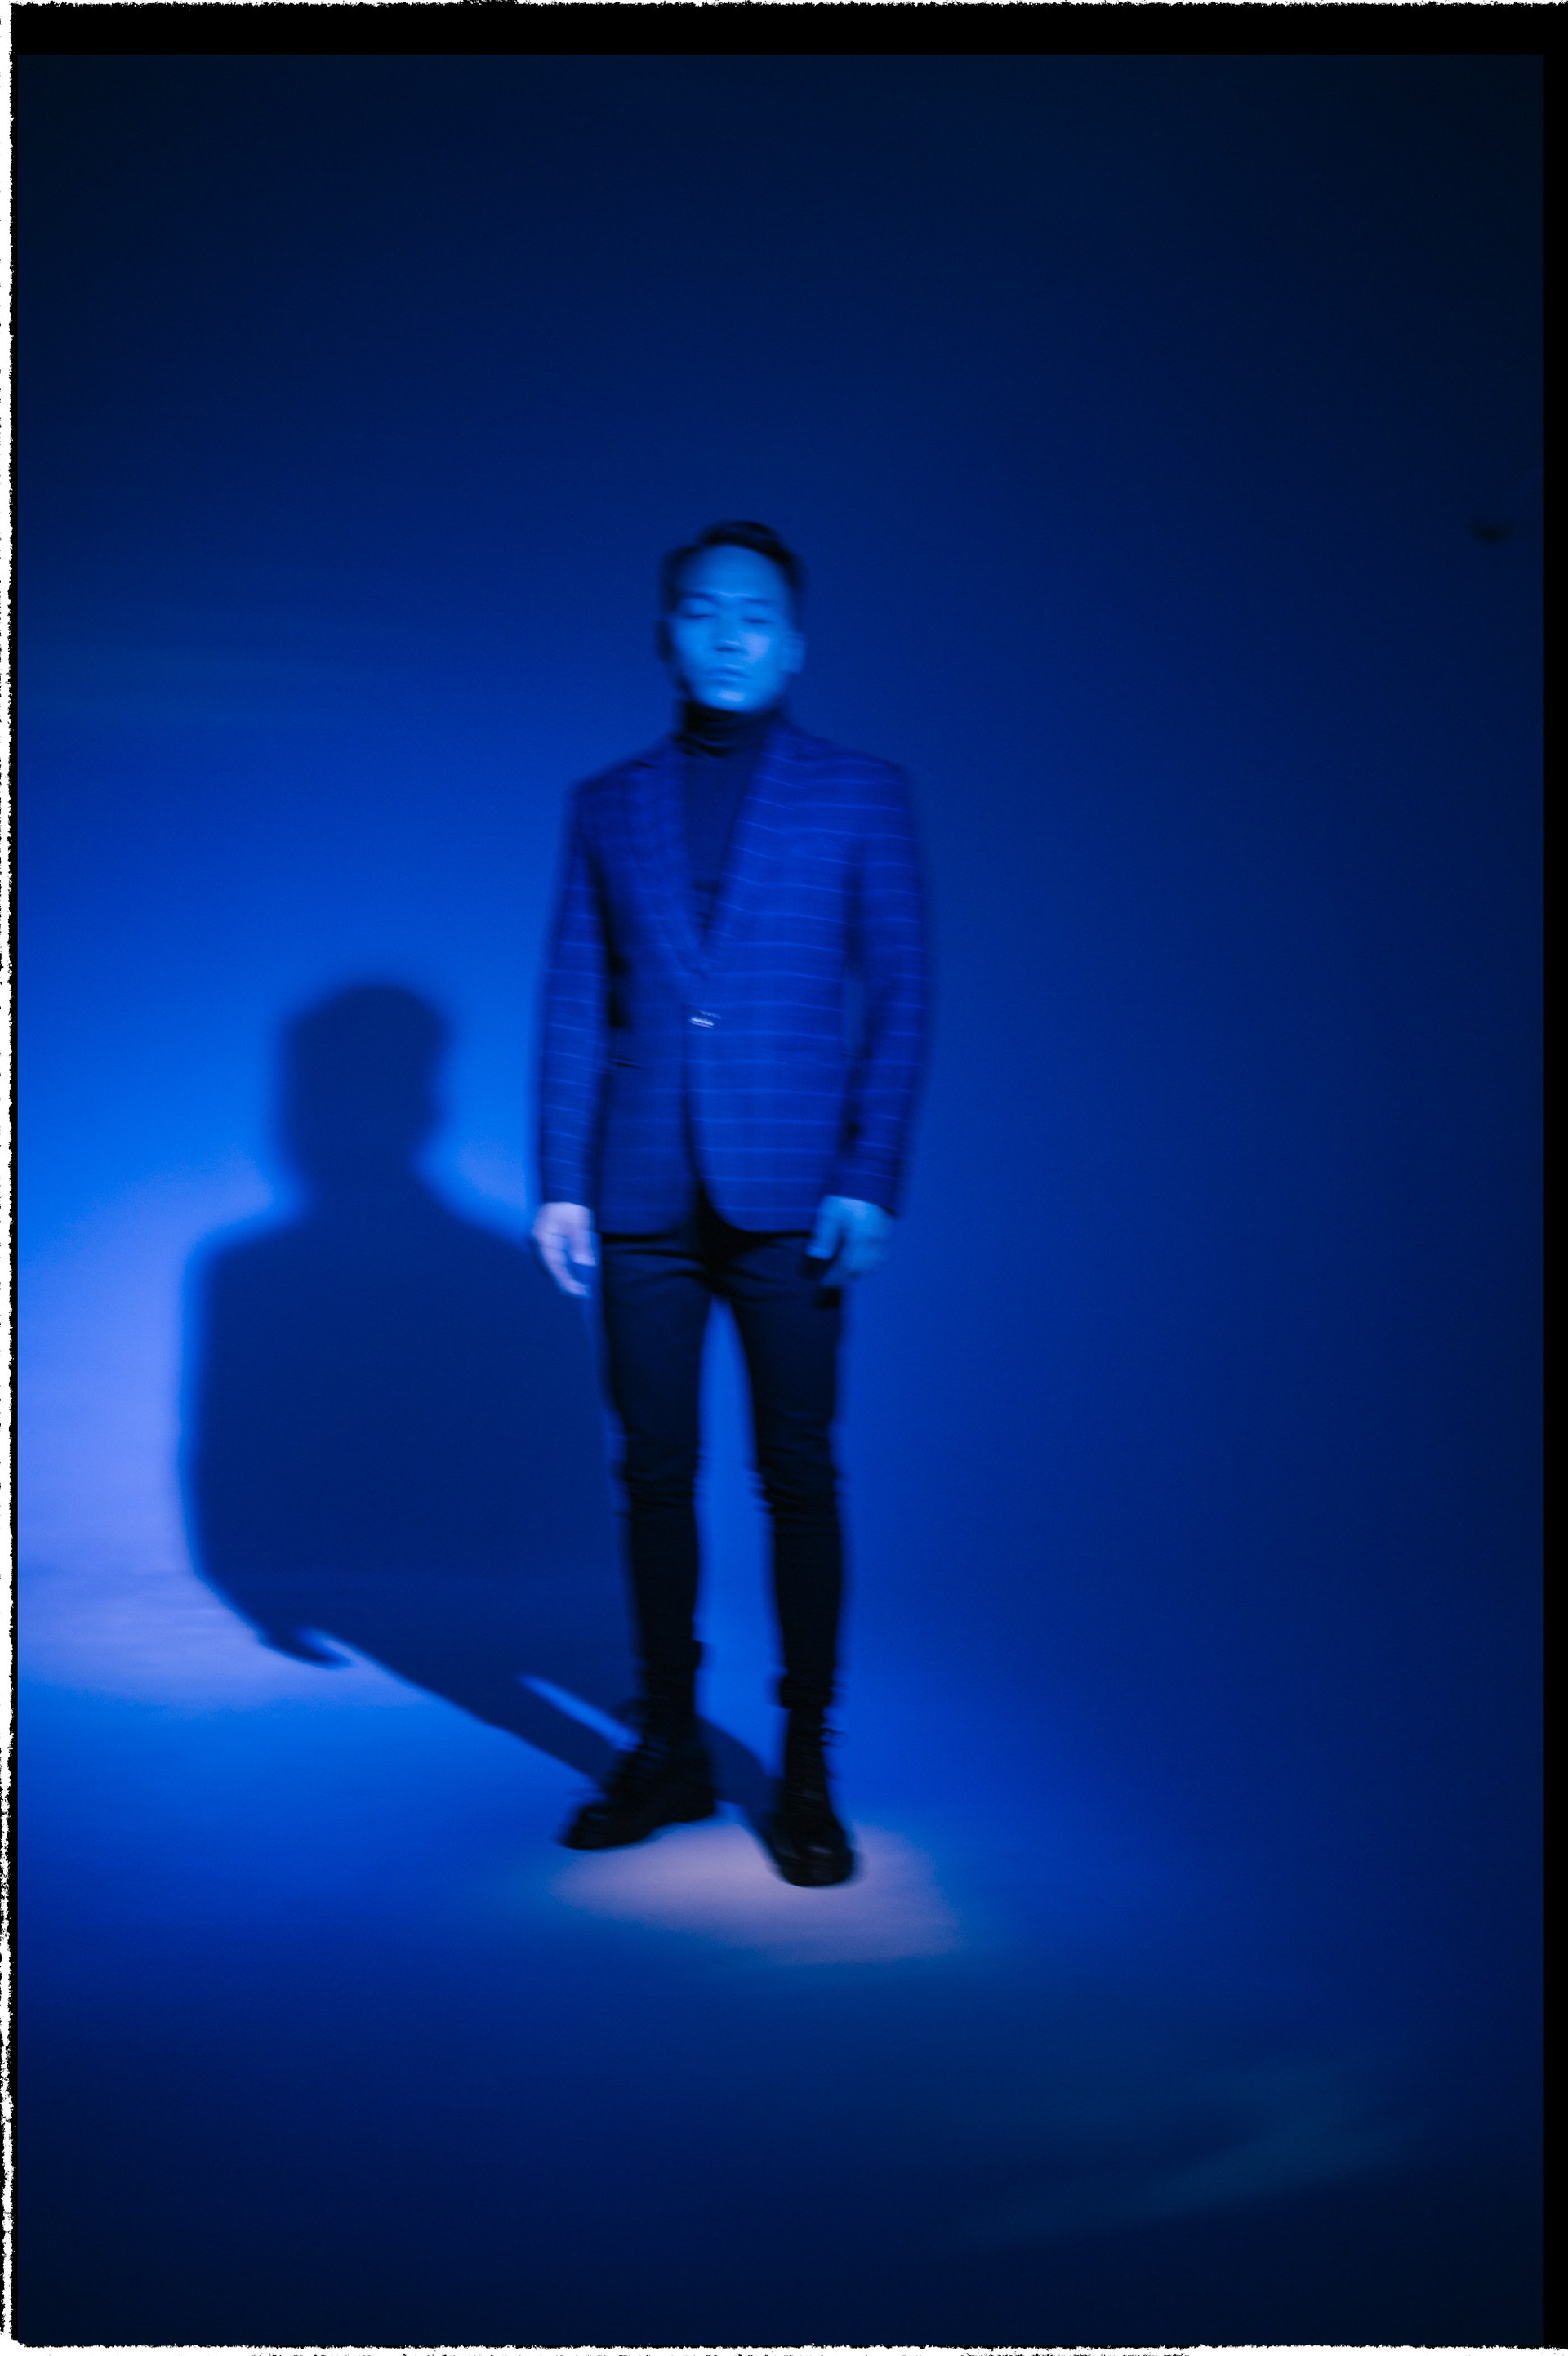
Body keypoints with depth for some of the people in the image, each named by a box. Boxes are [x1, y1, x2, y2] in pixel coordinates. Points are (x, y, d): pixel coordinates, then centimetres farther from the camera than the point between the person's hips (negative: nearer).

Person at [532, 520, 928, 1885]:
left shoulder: (861, 795, 7)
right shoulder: (609, 807, 13)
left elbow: (900, 998, 1)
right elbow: (574, 1009, 9)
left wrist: (868, 1181, -8)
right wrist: (560, 1185, 1)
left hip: (788, 1201, -2)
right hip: (643, 1202, 2)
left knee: (799, 1478, 1)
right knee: (656, 1475, 7)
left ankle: (806, 1771, 11)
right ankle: (669, 1750, 19)